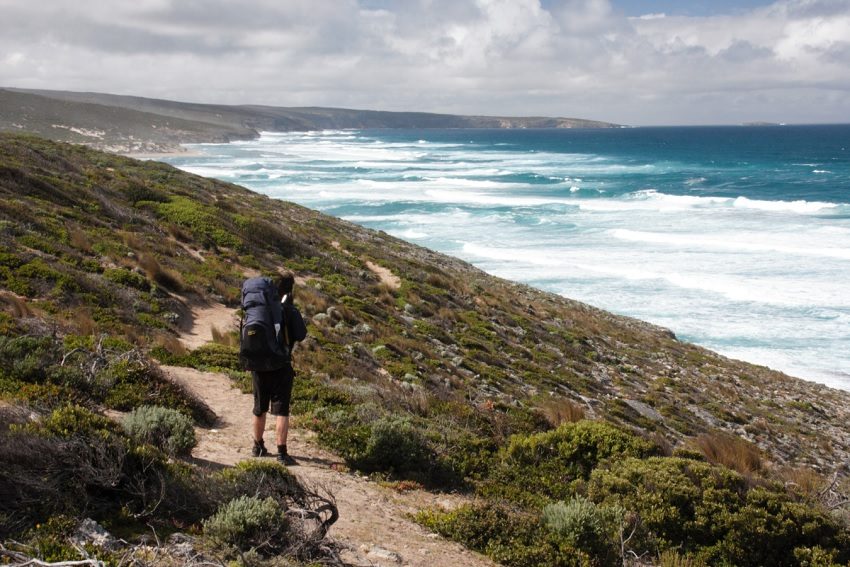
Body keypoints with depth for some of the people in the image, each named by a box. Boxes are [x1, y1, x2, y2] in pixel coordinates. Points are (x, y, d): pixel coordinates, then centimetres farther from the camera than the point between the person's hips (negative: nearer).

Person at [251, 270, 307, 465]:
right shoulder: (288, 310, -13)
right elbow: (301, 336, -11)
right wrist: (293, 310, -3)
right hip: (281, 366, -5)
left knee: (259, 409, 17)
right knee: (281, 411, -2)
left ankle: (258, 447, 32)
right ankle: (282, 453, -6)